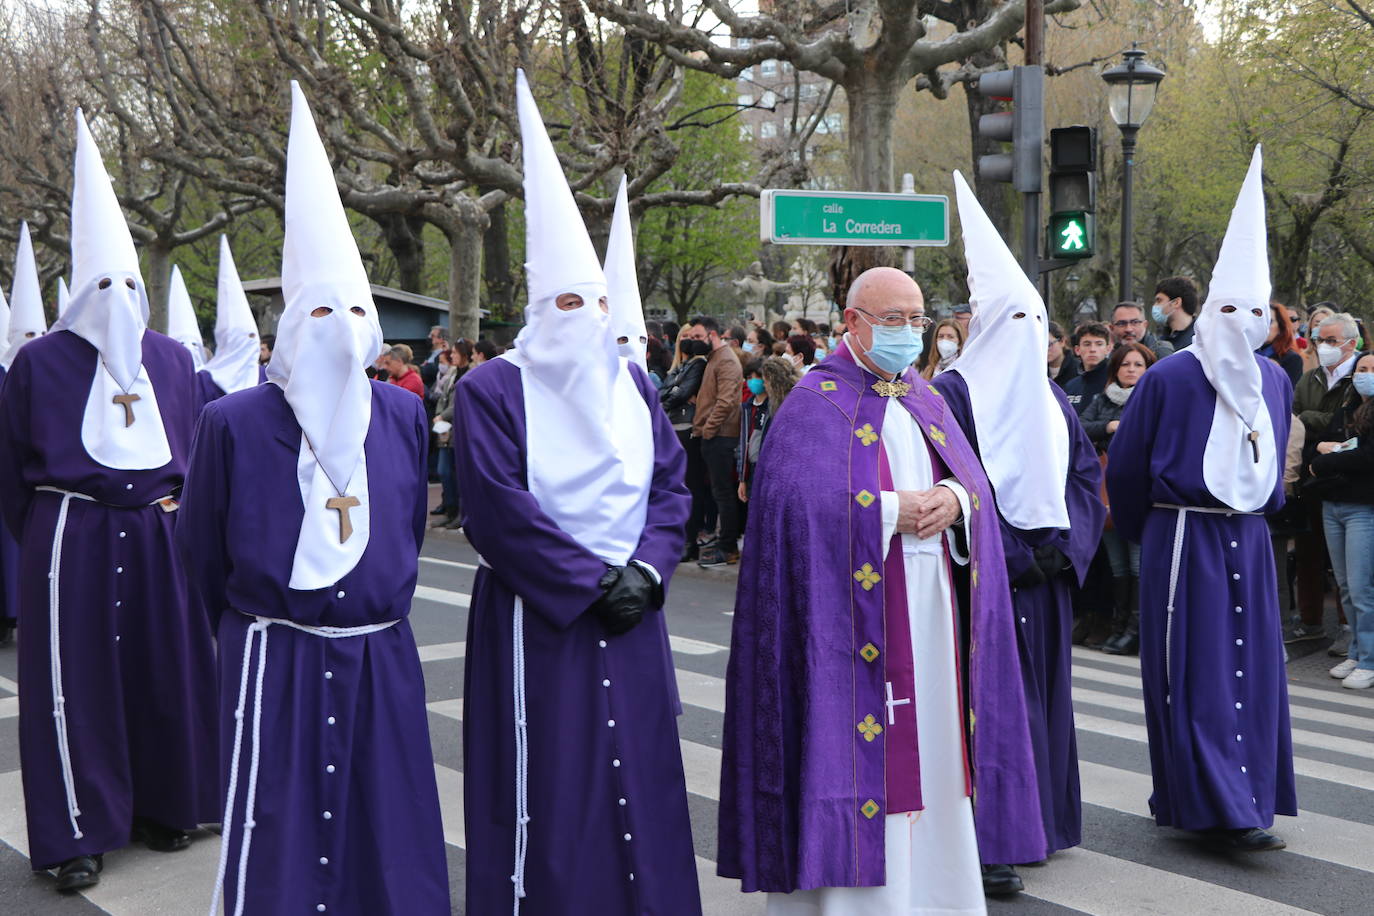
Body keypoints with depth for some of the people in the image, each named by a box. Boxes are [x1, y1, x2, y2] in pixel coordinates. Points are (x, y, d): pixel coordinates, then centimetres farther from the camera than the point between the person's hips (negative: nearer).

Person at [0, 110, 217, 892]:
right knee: (77, 678, 1)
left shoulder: (173, 360, 7)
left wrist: (177, 509, 8)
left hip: (159, 538, 3)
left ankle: (165, 807, 25)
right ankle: (80, 832, 10)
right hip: (73, 541, -3)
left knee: (166, 670, 9)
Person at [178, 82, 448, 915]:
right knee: (276, 849, 2)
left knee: (387, 839, 9)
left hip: (382, 663, 3)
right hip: (274, 666, -3)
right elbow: (203, 552, 4)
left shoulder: (403, 416, 3)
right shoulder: (234, 423, -6)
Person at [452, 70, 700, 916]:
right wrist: (591, 580, -15)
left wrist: (645, 569, -9)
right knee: (551, 792, 1)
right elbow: (498, 509, -14)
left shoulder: (633, 386, 10)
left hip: (630, 616, 5)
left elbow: (670, 484, 8)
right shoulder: (493, 389, -7)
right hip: (538, 622, -5)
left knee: (635, 777, 10)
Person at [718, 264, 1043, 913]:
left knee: (929, 734, 8)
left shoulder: (926, 401, 17)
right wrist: (894, 511, -17)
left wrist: (953, 500, -12)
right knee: (854, 732, -5)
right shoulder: (817, 402, -4)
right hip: (855, 607, -6)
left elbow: (972, 476, 10)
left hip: (931, 608, 6)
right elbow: (798, 496, -17)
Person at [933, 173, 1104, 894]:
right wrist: (1017, 556, -16)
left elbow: (1085, 476, 11)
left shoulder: (1048, 395, 12)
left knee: (1039, 693, 12)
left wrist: (1061, 547, -5)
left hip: (1043, 575, 7)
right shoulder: (953, 393, -8)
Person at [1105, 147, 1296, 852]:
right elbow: (1124, 468, -1)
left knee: (1251, 665, 6)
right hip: (1183, 540, -6)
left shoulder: (1273, 381, 8)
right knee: (1197, 669, -5)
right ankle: (1222, 811, -3)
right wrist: (1145, 536, 9)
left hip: (1248, 538, 6)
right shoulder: (1167, 379, -9)